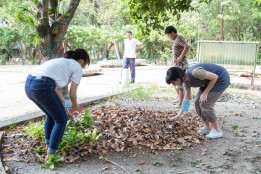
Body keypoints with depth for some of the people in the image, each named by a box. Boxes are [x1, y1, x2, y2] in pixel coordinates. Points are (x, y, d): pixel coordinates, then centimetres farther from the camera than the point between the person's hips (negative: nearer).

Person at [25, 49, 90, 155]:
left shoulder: (62, 62, 32)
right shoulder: (77, 67, 10)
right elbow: (72, 93, 8)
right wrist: (75, 106, 28)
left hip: (29, 84, 8)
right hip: (41, 86, -8)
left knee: (51, 113, 31)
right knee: (61, 120, 11)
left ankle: (48, 144, 41)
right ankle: (51, 153, 12)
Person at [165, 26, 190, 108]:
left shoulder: (179, 38, -12)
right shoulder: (176, 39, 16)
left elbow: (187, 47, -27)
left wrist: (181, 57, -23)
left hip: (181, 65, -10)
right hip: (177, 65, 10)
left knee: (179, 84, -5)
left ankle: (180, 103, 2)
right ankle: (179, 98, 34)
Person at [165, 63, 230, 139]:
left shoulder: (195, 72, -32)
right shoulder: (186, 81, -4)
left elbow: (215, 77, -25)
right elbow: (187, 98, 5)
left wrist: (205, 93, -20)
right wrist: (179, 115, 3)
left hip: (221, 79, -9)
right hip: (209, 81, 9)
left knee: (205, 104, -12)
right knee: (197, 102, 5)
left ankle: (217, 131, 3)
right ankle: (207, 128, 19)